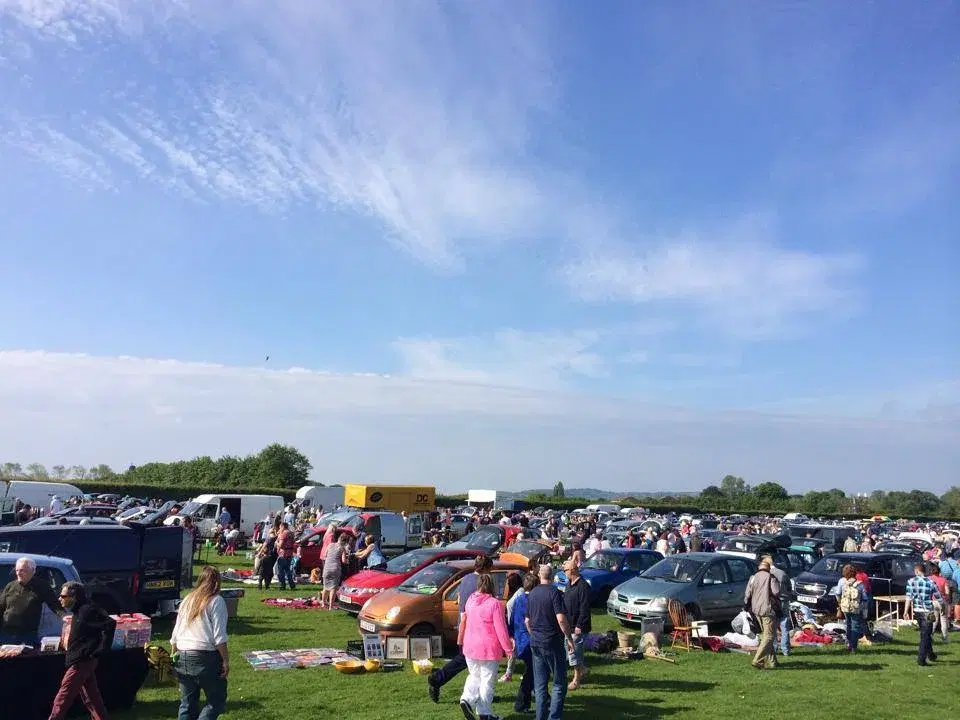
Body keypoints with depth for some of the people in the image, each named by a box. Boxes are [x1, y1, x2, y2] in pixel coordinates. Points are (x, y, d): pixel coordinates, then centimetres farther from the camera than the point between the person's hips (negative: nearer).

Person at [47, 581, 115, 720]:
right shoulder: (79, 610, 11)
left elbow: (110, 624, -25)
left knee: (63, 697, -2)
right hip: (81, 661, 10)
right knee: (91, 697, 13)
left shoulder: (88, 610, -19)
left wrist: (99, 650, -21)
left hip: (82, 662, -10)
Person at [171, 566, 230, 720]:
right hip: (205, 657, -6)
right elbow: (219, 636, -12)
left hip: (183, 657, 6)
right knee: (217, 701, 3)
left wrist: (173, 655, 26)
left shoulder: (187, 600, 13)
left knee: (187, 703, 15)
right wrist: (226, 660, -8)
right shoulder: (216, 601, -5)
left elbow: (175, 633, 16)